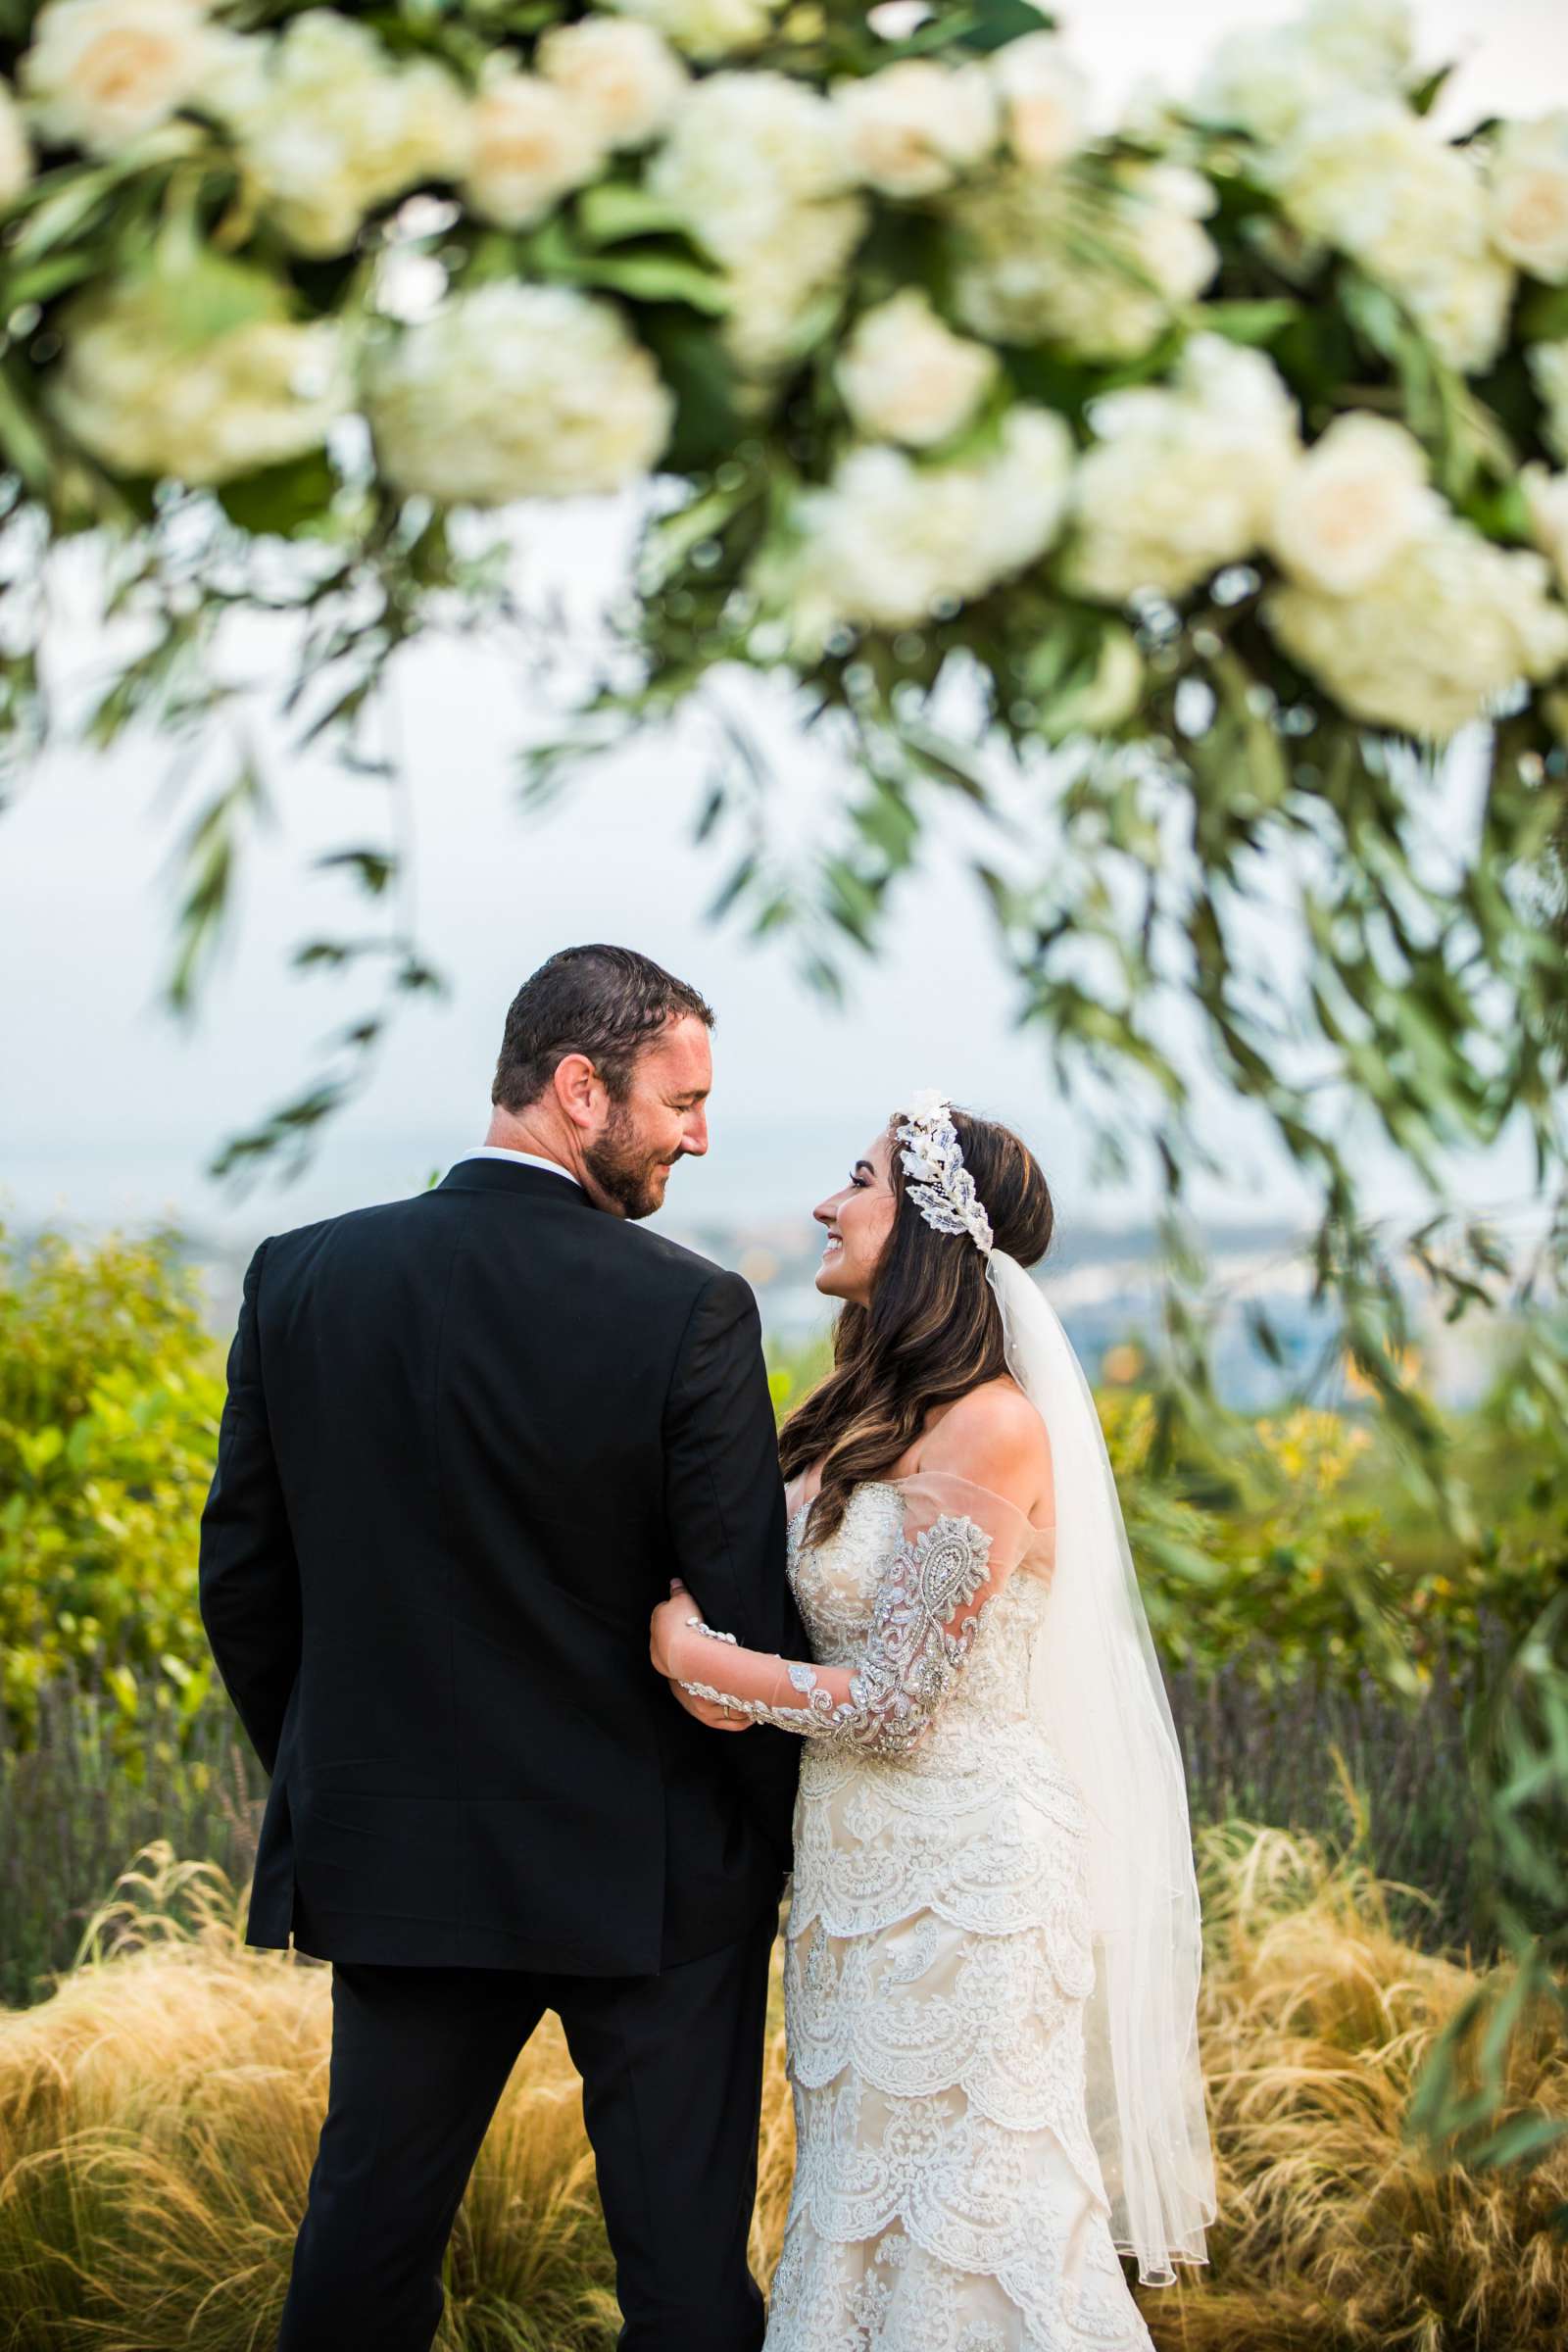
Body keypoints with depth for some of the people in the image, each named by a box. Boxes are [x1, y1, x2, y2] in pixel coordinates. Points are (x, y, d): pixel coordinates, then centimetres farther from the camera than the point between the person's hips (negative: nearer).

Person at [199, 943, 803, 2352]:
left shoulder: (304, 1278, -4)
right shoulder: (690, 1312, -15)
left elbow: (243, 1579, 2)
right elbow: (747, 1617, -13)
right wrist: (781, 1838, 4)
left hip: (395, 1865, 3)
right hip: (649, 1873, -3)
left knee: (369, 2239, 17)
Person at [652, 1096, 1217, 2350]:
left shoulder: (989, 1427, -18)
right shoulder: (868, 1412, 9)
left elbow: (894, 1706, -19)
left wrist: (692, 1653, -11)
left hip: (963, 1868, -8)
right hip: (859, 1859, 8)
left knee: (965, 2216, 2)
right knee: (863, 2195, 16)